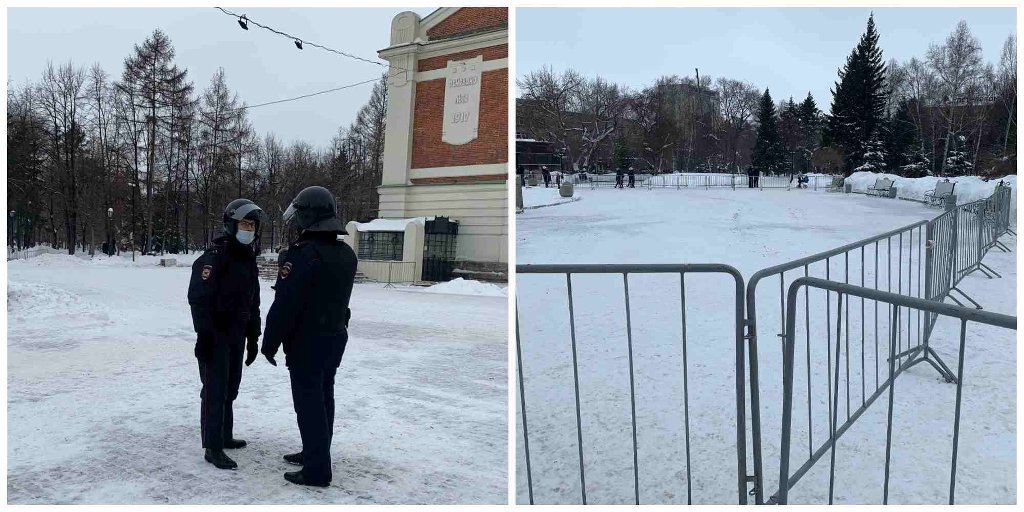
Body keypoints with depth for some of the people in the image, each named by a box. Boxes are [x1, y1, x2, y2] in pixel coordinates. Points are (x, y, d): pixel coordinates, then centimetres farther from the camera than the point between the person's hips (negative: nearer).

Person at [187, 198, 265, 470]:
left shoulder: (249, 259, 12)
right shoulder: (214, 256, -14)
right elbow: (198, 297, -19)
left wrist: (253, 338, 16)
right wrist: (204, 334, -22)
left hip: (237, 335, 8)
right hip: (215, 336, -8)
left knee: (230, 389, 15)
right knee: (215, 391, -4)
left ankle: (225, 436, 27)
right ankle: (213, 447, 2)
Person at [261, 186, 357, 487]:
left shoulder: (304, 253, -21)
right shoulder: (346, 254, 6)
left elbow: (285, 304, -20)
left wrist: (270, 342, -12)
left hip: (307, 342, -8)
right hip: (335, 337, 8)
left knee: (309, 404, -1)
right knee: (323, 398, 18)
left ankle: (317, 471, 5)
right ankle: (315, 454, 32)